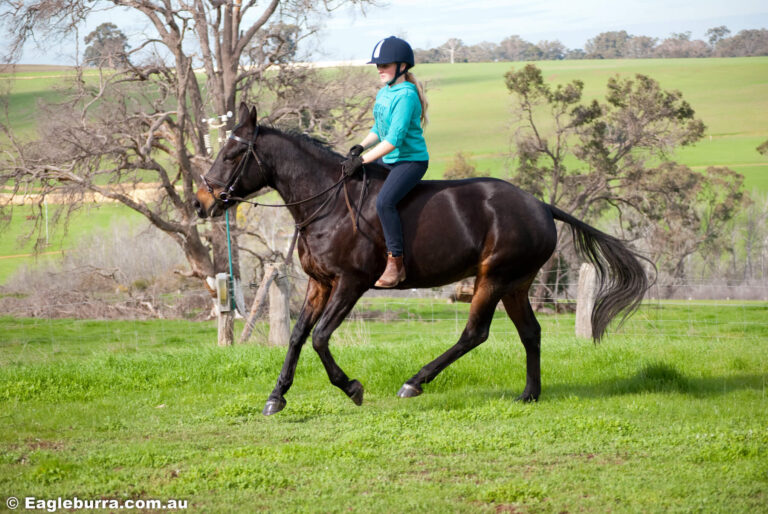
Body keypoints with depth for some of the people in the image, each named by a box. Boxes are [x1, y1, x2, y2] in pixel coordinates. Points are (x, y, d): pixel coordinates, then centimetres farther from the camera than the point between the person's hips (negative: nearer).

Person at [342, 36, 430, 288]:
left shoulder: (406, 95, -18)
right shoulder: (383, 93, 11)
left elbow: (394, 139, -24)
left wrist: (362, 160, -24)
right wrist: (360, 147, 2)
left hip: (411, 160, -11)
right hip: (390, 161, 11)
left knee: (384, 201, -32)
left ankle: (396, 264, -28)